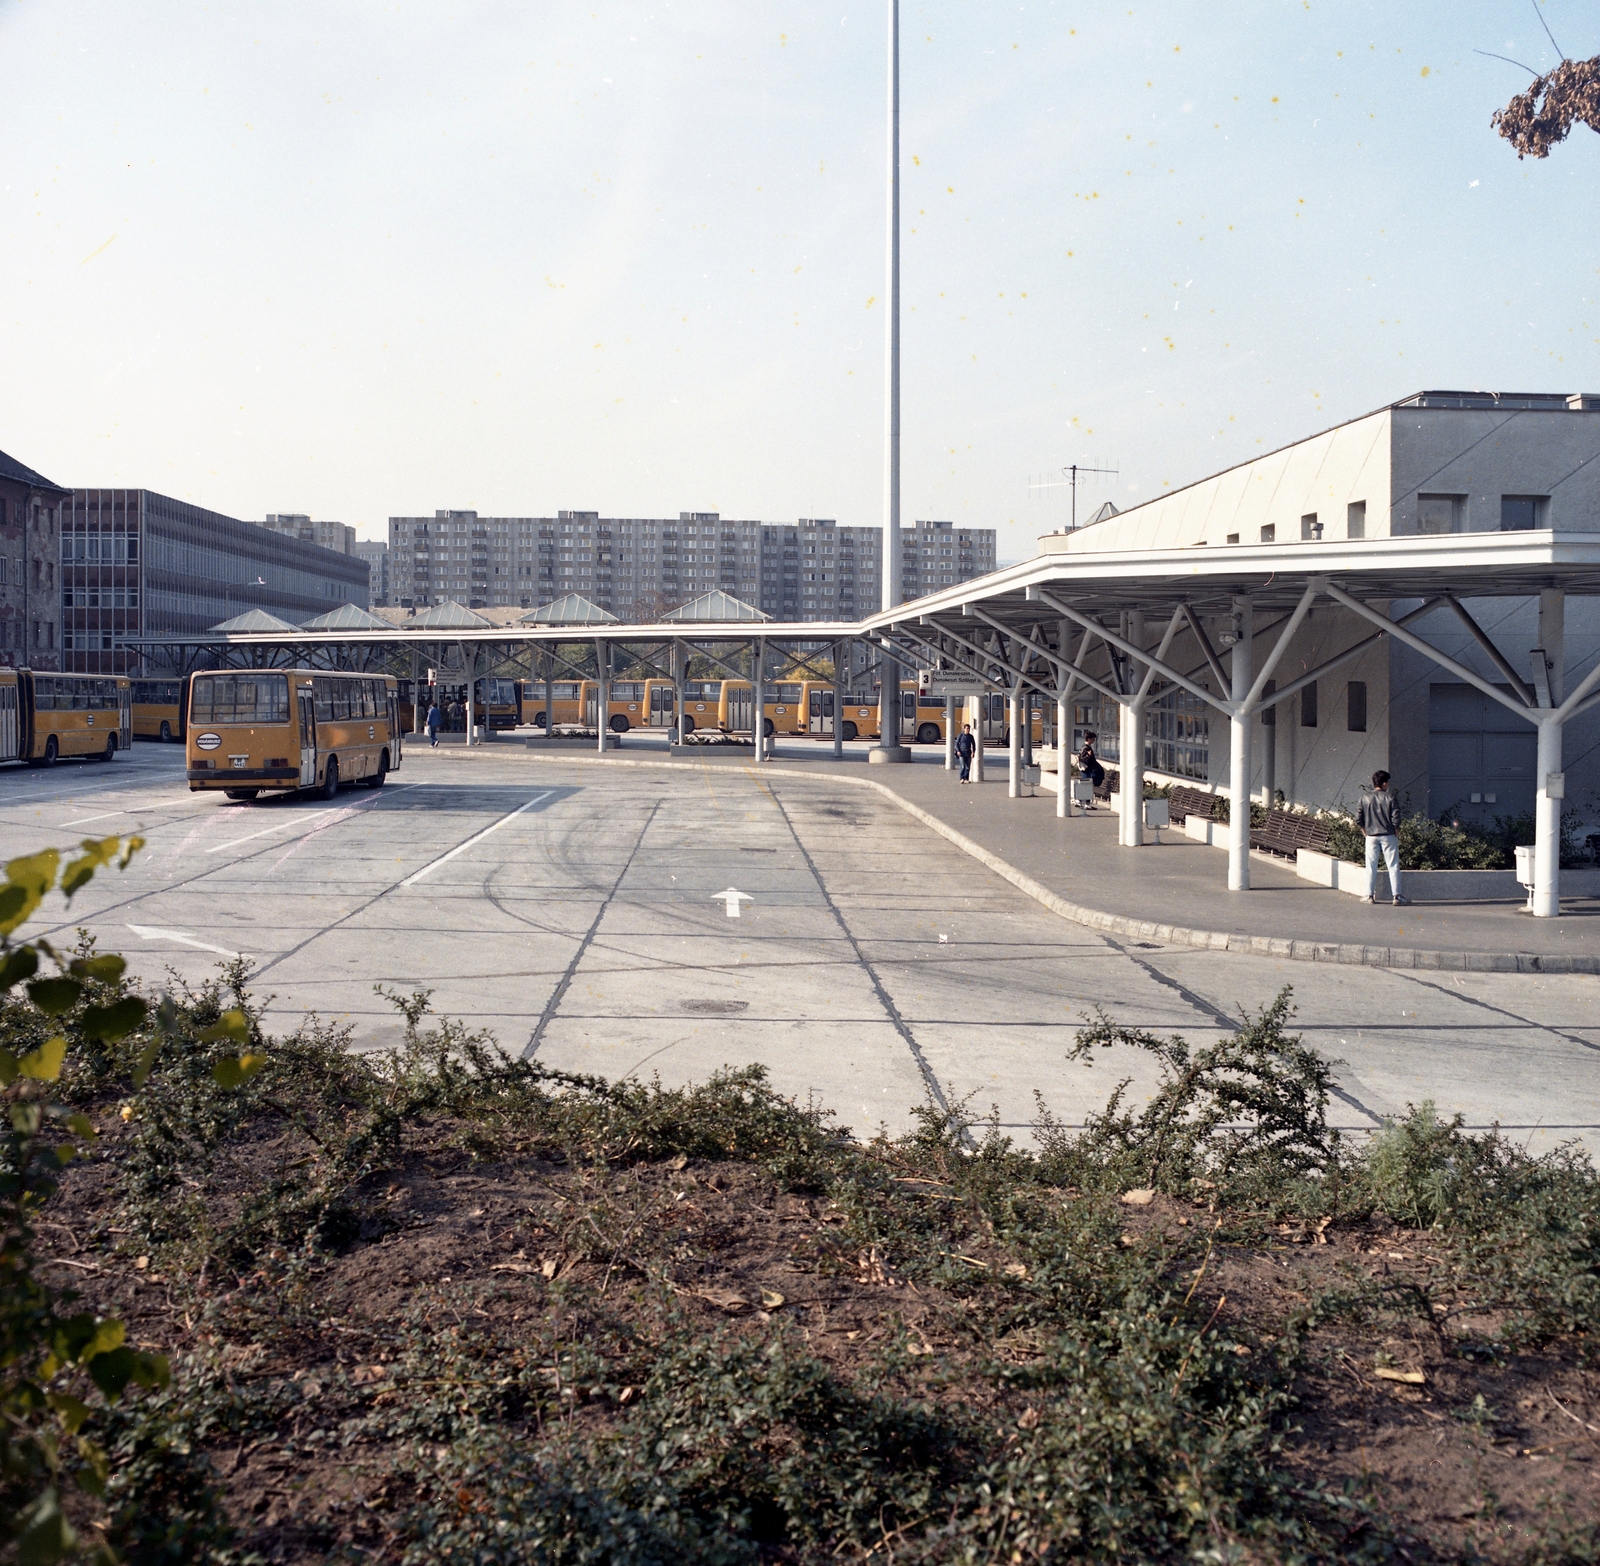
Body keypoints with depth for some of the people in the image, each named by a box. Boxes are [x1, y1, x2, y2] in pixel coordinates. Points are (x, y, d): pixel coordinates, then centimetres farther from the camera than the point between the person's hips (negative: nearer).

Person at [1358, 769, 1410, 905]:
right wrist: (1397, 833, 3)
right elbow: (1396, 818, -10)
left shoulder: (1365, 798, 1)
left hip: (1371, 837, 2)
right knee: (1393, 866, 3)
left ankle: (1370, 895, 10)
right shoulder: (1389, 798, -7)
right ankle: (1397, 896, 1)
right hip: (1388, 836, -2)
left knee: (1371, 867, 9)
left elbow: (1358, 818, 0)